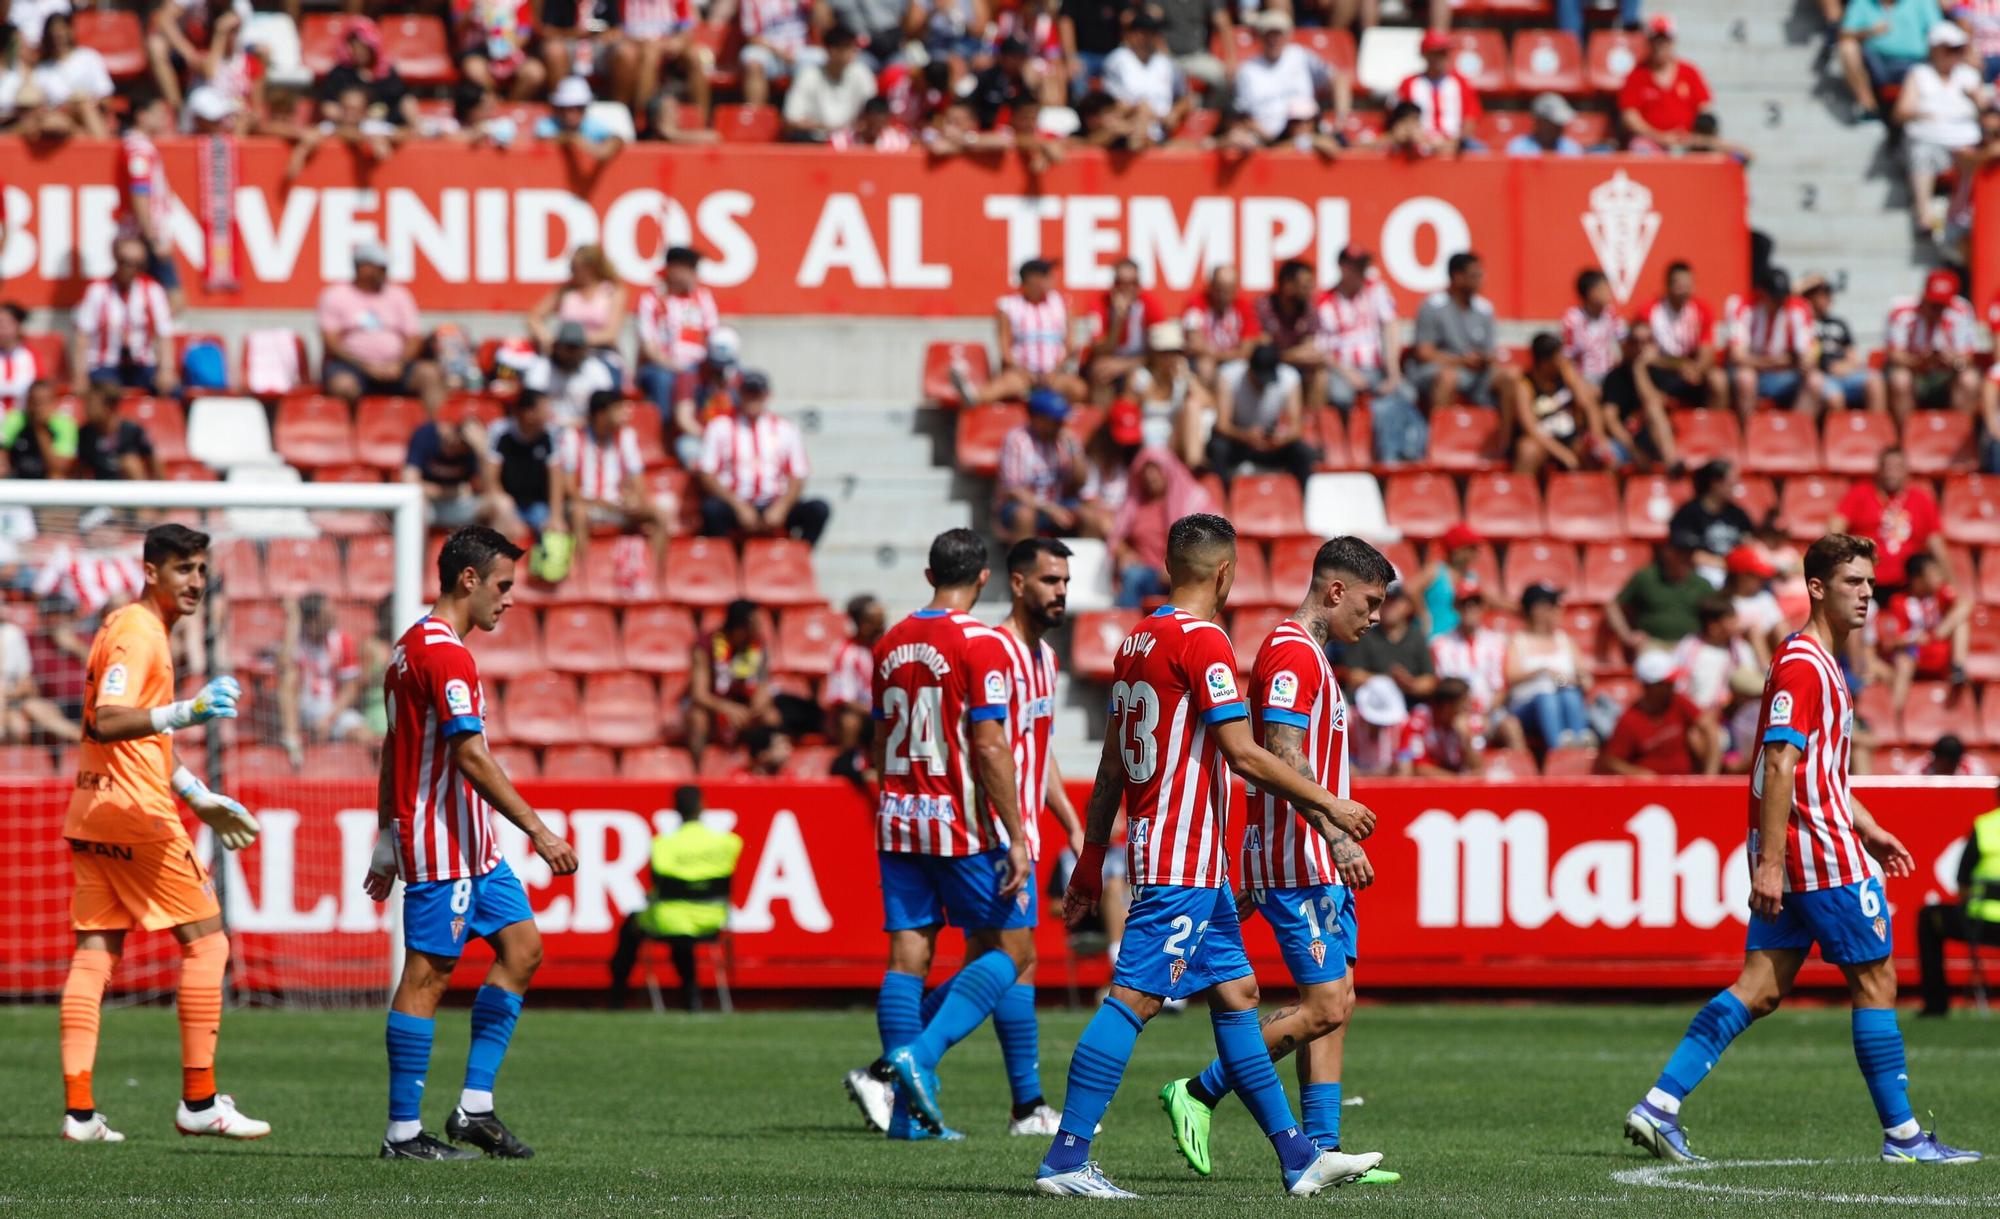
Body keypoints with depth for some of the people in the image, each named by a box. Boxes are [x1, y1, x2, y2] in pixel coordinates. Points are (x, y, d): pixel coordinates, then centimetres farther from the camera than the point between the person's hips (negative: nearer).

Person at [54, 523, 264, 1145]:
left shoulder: (136, 629, 19)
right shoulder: (136, 633, -12)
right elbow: (107, 722, -27)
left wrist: (201, 798, 30)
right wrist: (185, 711, -40)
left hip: (91, 813, 10)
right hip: (135, 814, -10)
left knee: (94, 953, 3)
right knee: (207, 941, -2)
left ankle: (79, 1109, -2)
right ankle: (199, 1101, -3)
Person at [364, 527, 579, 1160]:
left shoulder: (411, 646, 16)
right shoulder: (445, 653, -16)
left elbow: (393, 750, 21)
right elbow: (471, 758, -22)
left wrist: (387, 842, 24)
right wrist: (540, 832, -22)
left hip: (472, 846, 10)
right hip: (442, 847, -10)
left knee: (521, 946, 9)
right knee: (427, 974, -7)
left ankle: (474, 1106, 8)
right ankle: (403, 1131, -4)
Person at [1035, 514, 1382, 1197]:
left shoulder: (1139, 639, 14)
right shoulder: (1203, 641, -13)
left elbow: (1112, 764, 17)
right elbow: (1244, 756, -17)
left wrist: (1090, 863, 21)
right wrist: (1327, 805, -7)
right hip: (1183, 861, -10)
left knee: (1236, 994, 11)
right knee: (1133, 999, -11)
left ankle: (1299, 1157, 14)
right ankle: (1065, 1160, -13)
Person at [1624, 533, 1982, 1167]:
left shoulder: (1820, 663, 19)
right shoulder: (1804, 664, -14)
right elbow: (1781, 764, -21)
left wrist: (1866, 828, 29)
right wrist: (1770, 862, -25)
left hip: (1790, 859, 10)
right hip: (1822, 853, -10)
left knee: (1760, 989, 4)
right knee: (1876, 977, -1)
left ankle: (1660, 1105, -2)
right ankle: (1901, 1134, 5)